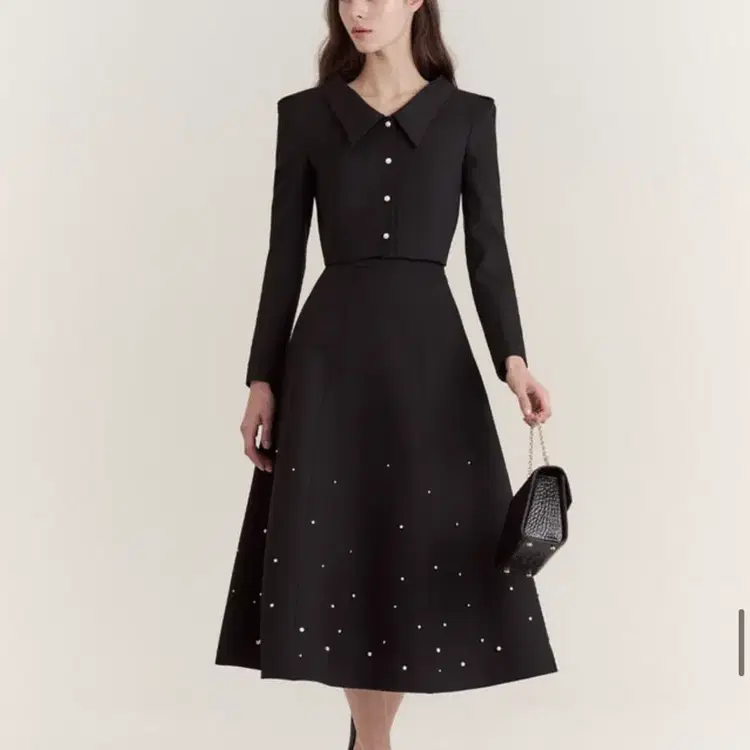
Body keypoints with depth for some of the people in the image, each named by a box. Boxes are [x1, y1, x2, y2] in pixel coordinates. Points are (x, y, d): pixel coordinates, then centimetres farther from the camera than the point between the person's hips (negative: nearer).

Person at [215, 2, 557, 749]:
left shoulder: (469, 115, 6)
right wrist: (261, 378, 1)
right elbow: (285, 255, 4)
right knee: (338, 546, 0)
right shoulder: (304, 114, 5)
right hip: (332, 350, 0)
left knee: (424, 542, 1)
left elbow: (488, 250, 4)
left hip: (429, 347, 0)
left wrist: (513, 359, -10)